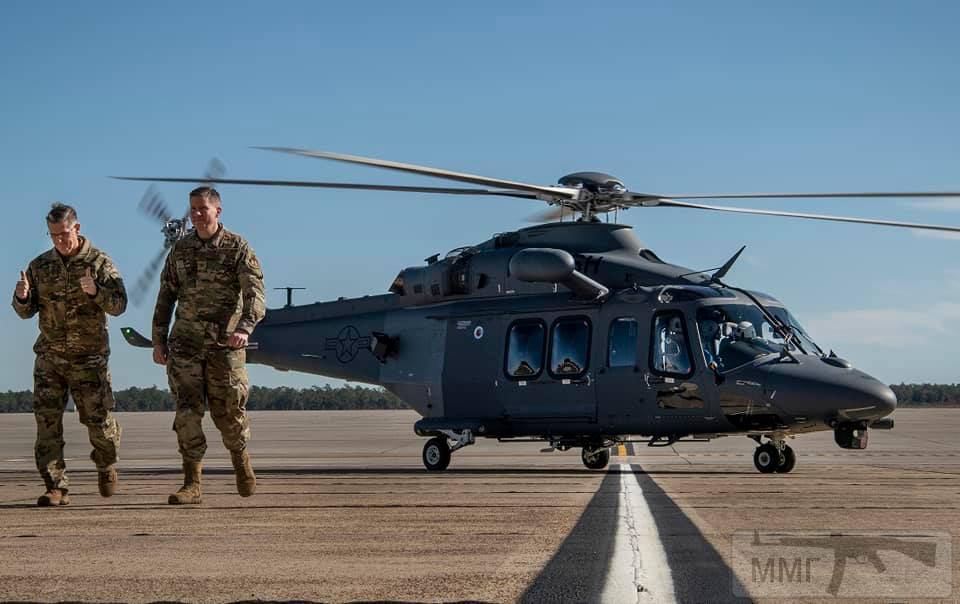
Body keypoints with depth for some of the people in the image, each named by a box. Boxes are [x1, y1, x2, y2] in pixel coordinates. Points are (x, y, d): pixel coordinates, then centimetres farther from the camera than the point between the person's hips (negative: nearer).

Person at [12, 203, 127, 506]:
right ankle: (56, 487, -5)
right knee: (47, 421, -8)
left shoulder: (99, 263, -2)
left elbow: (119, 305, -10)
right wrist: (22, 296, -14)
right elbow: (26, 311, 9)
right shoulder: (40, 265, 7)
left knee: (99, 420, 1)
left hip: (89, 358, -2)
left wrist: (96, 291, -29)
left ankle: (106, 465, 32)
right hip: (49, 357, 2)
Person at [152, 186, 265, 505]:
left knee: (228, 412, 4)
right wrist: (158, 340, 11)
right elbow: (165, 297, 15)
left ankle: (240, 456, 35)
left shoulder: (238, 248, -3)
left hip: (225, 345, -3)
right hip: (185, 344, 3)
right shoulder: (180, 250, 9)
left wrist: (244, 328, -29)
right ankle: (191, 484, -4)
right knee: (187, 411, -6)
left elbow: (255, 293, -13)